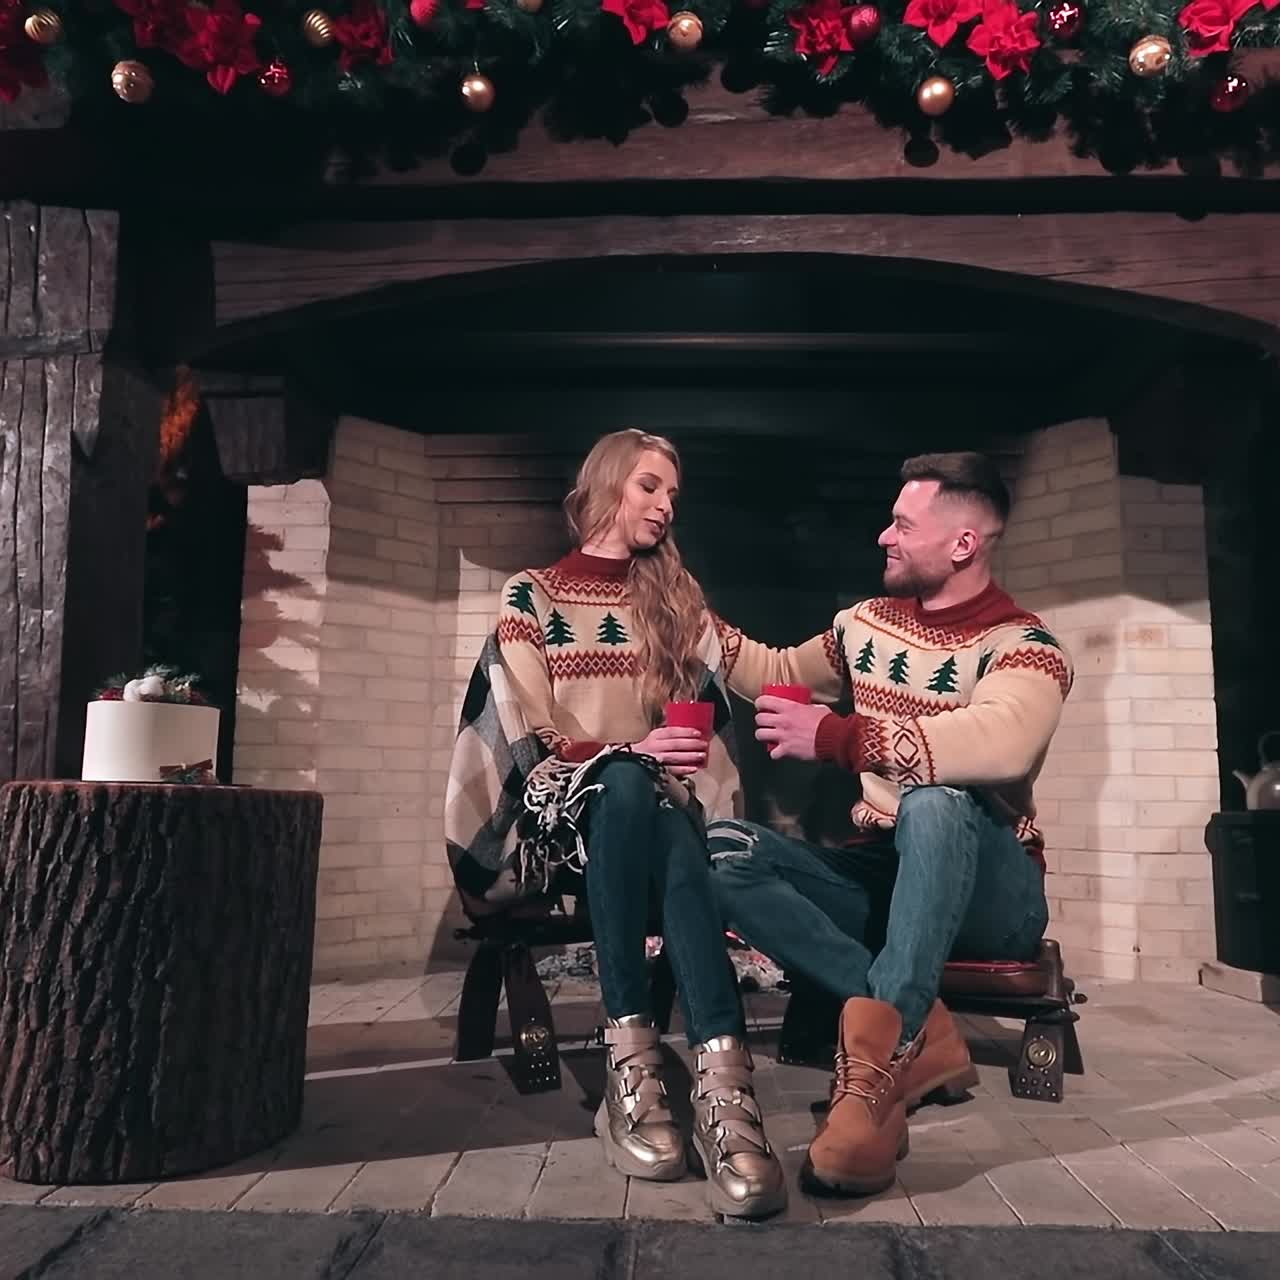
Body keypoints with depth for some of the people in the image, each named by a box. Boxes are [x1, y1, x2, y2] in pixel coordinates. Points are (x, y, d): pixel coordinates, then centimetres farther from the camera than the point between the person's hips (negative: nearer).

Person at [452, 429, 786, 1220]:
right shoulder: (531, 595, 8)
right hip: (565, 809, -2)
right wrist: (634, 752, -19)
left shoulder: (678, 602, 18)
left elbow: (711, 724, 8)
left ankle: (724, 1083, -47)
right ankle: (629, 1053, -38)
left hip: (656, 807, 2)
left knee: (686, 852, -34)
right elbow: (533, 737, -3)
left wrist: (721, 823, -8)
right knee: (626, 783, -37)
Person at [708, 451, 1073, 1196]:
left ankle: (878, 1056, -38)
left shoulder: (1025, 649, -13)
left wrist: (834, 736, -37)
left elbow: (998, 746, -36)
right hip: (882, 878, 6)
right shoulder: (867, 625, 8)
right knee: (721, 853, -21)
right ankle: (917, 1030, -27)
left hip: (988, 893, -5)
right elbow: (778, 675, 24)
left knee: (935, 803, -40)